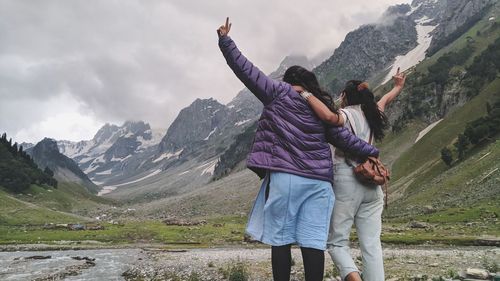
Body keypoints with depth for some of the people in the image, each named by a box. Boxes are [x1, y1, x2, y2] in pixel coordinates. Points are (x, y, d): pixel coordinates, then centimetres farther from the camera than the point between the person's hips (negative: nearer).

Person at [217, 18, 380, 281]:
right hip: (318, 181, 4)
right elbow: (343, 137, 9)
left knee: (280, 239, 4)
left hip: (284, 176, -3)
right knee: (312, 242, 3)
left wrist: (225, 41, 11)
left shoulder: (278, 92, 5)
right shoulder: (322, 107, 14)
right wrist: (372, 152, 19)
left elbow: (246, 70, 3)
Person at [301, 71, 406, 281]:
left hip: (347, 182, -6)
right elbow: (386, 99, 36)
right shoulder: (373, 113, 14)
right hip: (372, 183, 6)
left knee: (336, 241, 2)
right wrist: (398, 87, 57)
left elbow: (329, 116, -29)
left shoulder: (347, 114, -5)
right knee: (372, 245, 5)